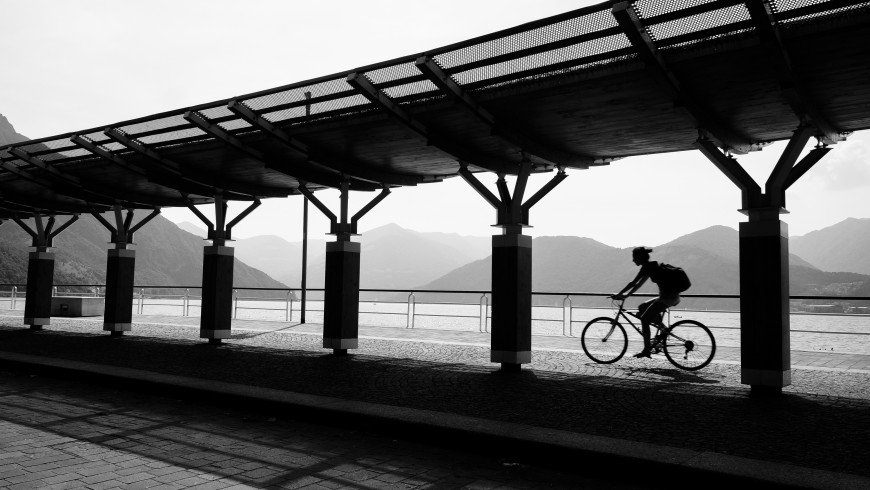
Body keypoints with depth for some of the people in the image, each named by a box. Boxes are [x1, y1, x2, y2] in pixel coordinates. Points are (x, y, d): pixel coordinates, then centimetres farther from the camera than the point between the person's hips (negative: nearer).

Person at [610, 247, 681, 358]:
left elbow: (633, 283, -15)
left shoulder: (647, 267, -11)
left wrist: (618, 294, -10)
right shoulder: (651, 266, 17)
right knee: (641, 308, 17)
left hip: (668, 297, -9)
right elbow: (638, 284, 22)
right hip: (672, 296, 9)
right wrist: (626, 295, 19)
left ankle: (647, 350, -4)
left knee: (644, 319, -5)